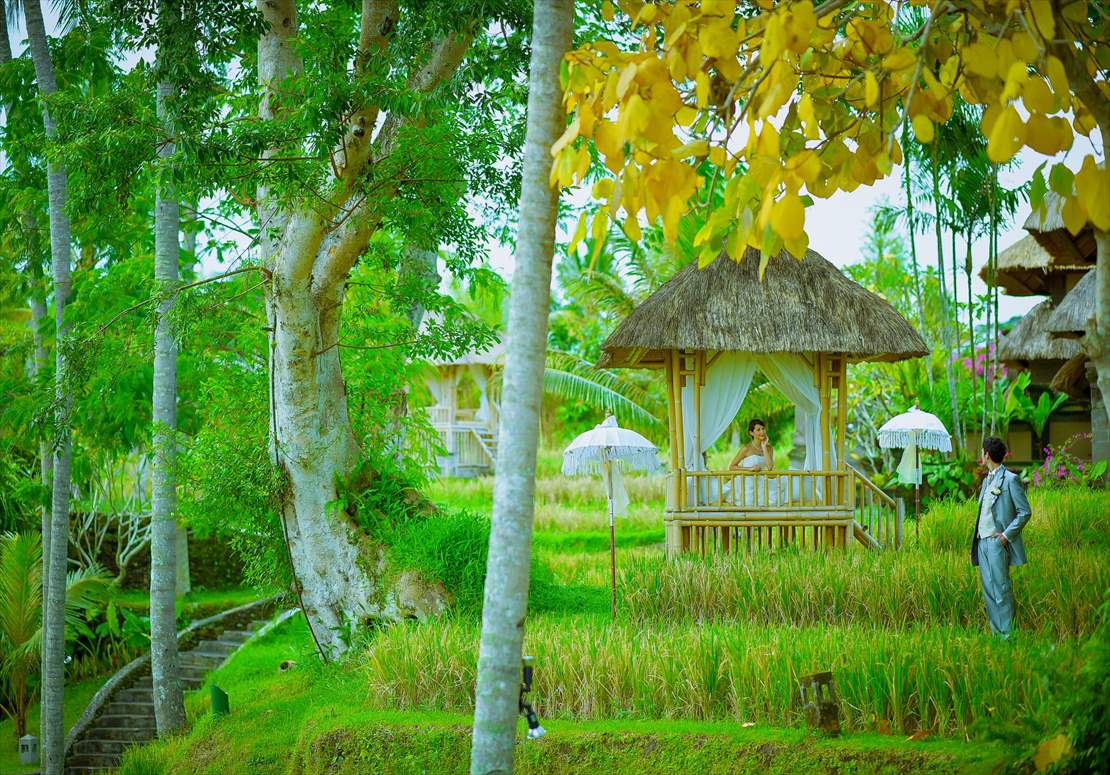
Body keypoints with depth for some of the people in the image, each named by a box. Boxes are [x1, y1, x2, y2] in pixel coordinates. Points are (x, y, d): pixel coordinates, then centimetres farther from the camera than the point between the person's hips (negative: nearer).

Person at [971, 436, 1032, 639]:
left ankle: (1007, 635, -5)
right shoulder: (987, 480, 18)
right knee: (988, 591, 9)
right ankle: (996, 632, 14)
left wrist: (1006, 535, -13)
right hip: (982, 541, 9)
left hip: (997, 542, -9)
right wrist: (977, 534, 11)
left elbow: (1025, 512, -10)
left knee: (1001, 589, -8)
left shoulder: (1010, 479, -9)